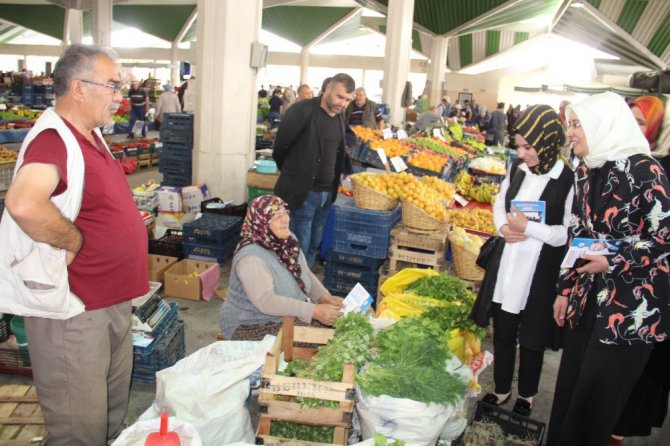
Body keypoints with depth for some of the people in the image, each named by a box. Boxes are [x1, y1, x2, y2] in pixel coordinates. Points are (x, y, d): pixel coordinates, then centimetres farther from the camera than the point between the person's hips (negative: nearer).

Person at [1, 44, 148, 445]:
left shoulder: (91, 134, 8)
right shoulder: (53, 138, -22)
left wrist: (133, 223, 8)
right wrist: (73, 242, -26)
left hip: (114, 300, 9)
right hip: (74, 311, -9)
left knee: (114, 413, 26)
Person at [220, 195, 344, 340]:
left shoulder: (288, 240, -1)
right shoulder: (251, 257, -25)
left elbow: (306, 274, 7)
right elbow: (265, 301, -35)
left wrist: (326, 299, -11)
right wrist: (314, 311, -39)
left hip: (289, 316, 8)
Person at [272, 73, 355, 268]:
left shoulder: (340, 117, 9)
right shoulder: (302, 111, -14)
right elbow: (280, 147, -8)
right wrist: (292, 174, 5)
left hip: (327, 192, 7)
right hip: (302, 191, -7)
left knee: (314, 244, 14)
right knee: (299, 245, -1)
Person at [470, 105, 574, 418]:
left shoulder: (568, 180, -16)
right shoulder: (518, 168, 2)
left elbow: (569, 234, -14)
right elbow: (499, 204, 15)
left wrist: (529, 227, -22)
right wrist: (503, 227, -4)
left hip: (541, 270, -5)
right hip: (507, 264, 5)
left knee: (531, 338, 13)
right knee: (502, 331, 16)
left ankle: (526, 394, 38)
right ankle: (502, 389, 38)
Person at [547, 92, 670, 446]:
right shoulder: (585, 171, 7)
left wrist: (614, 262, -21)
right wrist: (566, 288, 12)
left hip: (631, 307, -6)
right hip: (588, 297, 6)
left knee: (596, 399, 4)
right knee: (569, 387, 14)